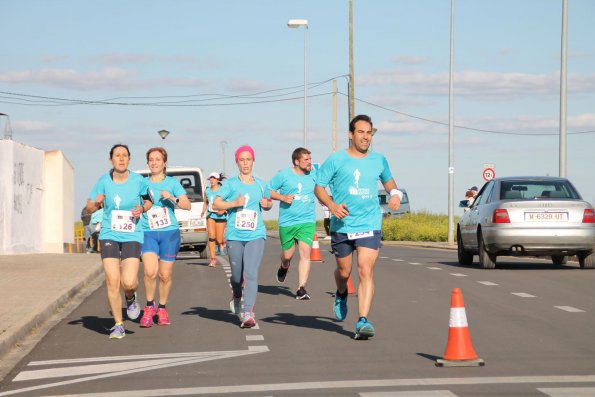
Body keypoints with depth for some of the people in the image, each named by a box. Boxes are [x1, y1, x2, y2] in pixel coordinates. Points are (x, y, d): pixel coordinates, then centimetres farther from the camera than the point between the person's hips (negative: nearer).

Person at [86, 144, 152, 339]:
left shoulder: (138, 181, -4)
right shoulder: (104, 181, -2)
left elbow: (149, 200, 13)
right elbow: (89, 208, 6)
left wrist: (142, 208, -9)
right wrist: (96, 203, -17)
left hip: (132, 237, -1)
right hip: (109, 236, 1)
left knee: (128, 282, -15)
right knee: (112, 282, -6)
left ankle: (131, 298, 23)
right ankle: (118, 325, 10)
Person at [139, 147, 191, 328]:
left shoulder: (172, 183, 5)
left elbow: (187, 205, -3)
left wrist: (172, 198, -19)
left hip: (169, 233, 0)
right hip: (147, 233, 0)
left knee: (165, 275, 1)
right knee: (150, 271, -20)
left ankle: (162, 308, 22)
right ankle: (149, 306, -1)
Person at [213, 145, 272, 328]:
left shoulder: (260, 184, 12)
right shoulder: (231, 184, 2)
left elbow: (268, 203, 26)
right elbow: (216, 204, -3)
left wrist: (267, 204, 3)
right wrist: (234, 203, -17)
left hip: (256, 235, 1)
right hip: (235, 235, -1)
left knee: (251, 274, -14)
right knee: (237, 275, 10)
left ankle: (248, 314, -17)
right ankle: (236, 297, 43)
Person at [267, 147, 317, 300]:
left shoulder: (314, 175, 6)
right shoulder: (284, 175, -3)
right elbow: (268, 191, 2)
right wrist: (283, 197, -13)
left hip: (307, 221, 1)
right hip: (287, 222, -1)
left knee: (305, 253, -14)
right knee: (287, 255, 9)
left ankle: (301, 289, -14)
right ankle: (284, 267, 47)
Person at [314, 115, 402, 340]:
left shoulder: (378, 160, 8)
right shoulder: (336, 160, -1)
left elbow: (388, 180, 28)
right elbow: (319, 187, 1)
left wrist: (395, 194, 6)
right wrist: (332, 205, -17)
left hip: (370, 226, 0)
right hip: (341, 226, 0)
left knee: (366, 271, -14)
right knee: (344, 271, 13)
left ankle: (363, 321, -17)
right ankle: (341, 295, 49)